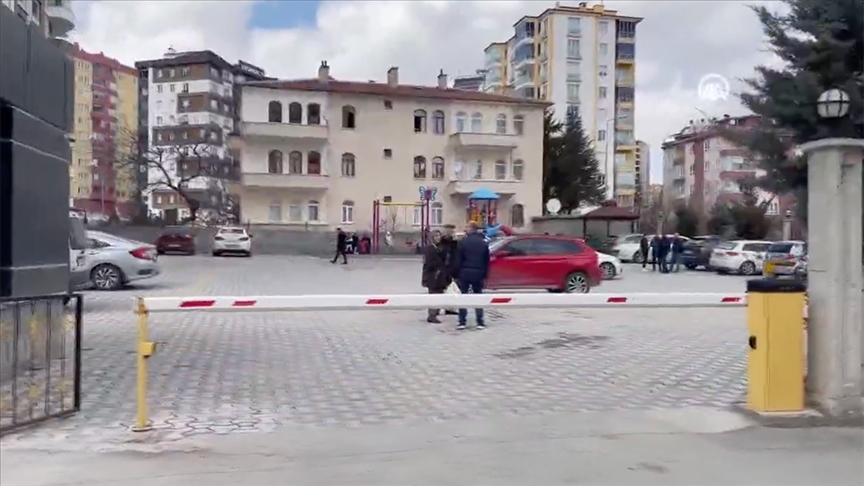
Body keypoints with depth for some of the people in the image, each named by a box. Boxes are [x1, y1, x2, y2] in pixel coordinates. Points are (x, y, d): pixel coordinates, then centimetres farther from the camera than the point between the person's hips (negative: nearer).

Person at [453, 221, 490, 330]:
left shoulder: (463, 242, -7)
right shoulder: (484, 243, 6)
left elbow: (458, 260, -7)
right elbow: (486, 261, 7)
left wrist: (457, 274, -1)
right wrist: (485, 275, 11)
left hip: (465, 273, -3)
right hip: (478, 274, 3)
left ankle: (462, 322, 2)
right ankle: (480, 322, 7)